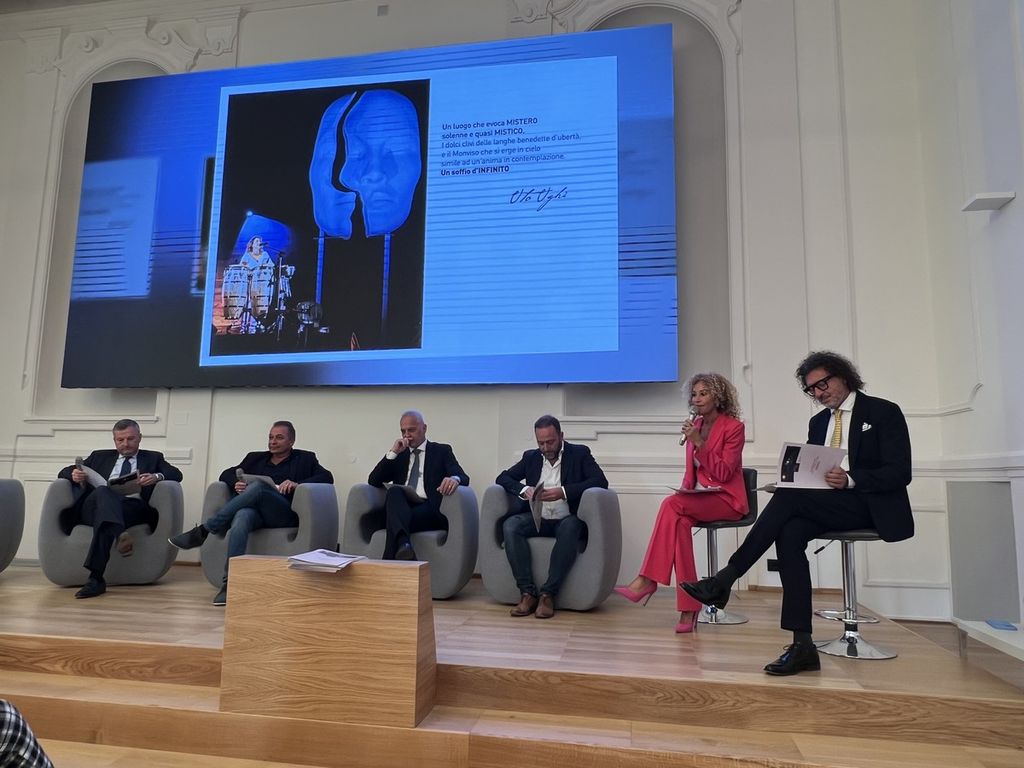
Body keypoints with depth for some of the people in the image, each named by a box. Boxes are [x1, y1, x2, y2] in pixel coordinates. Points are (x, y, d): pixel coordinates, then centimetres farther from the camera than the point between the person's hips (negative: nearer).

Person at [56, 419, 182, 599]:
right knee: (103, 491, -35)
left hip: (133, 508, -1)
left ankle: (96, 578, -45)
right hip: (93, 506, 1)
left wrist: (157, 476, -15)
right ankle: (120, 535, -60)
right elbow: (64, 472, 27)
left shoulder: (153, 457, 25)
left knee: (103, 514, -35)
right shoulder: (100, 456, 31)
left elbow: (176, 474, 8)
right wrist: (74, 474, 0)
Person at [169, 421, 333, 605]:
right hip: (253, 509, 2)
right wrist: (236, 483, -4)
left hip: (284, 515, -2)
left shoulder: (304, 458, 17)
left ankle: (203, 531, -27)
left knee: (258, 485, -31)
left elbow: (327, 477, 2)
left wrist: (297, 484, -16)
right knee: (242, 516, -35)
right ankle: (230, 583, -42)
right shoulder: (256, 457, 28)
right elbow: (226, 474, 21)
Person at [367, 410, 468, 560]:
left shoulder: (441, 451, 16)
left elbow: (463, 477, -1)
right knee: (394, 490, -33)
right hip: (401, 508, 2)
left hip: (429, 510, -2)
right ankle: (403, 543, -54)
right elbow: (373, 481, 12)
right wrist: (392, 453, 3)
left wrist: (454, 479, -28)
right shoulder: (399, 455, 25)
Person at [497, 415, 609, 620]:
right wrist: (523, 490, -12)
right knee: (510, 525, -27)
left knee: (570, 528, -37)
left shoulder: (580, 453, 3)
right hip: (536, 519, 3)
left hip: (567, 520, -3)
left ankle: (548, 594, -31)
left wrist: (563, 492, -22)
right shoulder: (531, 457, 14)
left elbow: (600, 481, -10)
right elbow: (502, 478, 11)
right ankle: (527, 592, -26)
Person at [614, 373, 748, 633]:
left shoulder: (733, 427, -5)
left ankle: (647, 580, -30)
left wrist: (699, 443, -19)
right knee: (680, 521, -31)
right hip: (699, 497, 5)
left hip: (727, 499, -5)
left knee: (672, 504, -32)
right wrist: (686, 487, -4)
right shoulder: (695, 424, 12)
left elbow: (723, 473, -13)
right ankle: (689, 609, -31)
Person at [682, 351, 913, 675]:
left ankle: (727, 578, -24)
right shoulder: (818, 422, 18)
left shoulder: (884, 412, 0)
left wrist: (850, 478, -25)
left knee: (790, 497, -29)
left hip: (870, 507, -5)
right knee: (789, 533, -28)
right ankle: (802, 645, -28)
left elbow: (900, 473, -9)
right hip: (828, 504, 5)